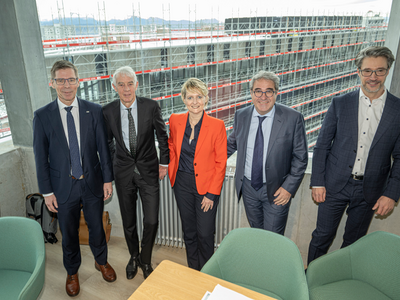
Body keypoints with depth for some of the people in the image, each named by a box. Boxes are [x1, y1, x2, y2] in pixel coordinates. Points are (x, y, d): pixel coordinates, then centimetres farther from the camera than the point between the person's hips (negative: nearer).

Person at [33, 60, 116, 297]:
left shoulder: (94, 111, -5)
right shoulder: (42, 116, -6)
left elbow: (103, 148, -2)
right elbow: (41, 157, -3)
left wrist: (108, 179, -2)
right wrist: (47, 191, -3)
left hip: (92, 182, 1)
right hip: (63, 186, 0)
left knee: (97, 227, 17)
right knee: (69, 233, 17)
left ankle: (101, 261, 45)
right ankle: (72, 272, 42)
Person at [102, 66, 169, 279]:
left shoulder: (151, 106, -10)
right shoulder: (108, 111, -5)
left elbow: (162, 136, 1)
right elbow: (108, 141, 10)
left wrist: (164, 163, 2)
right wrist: (113, 164, 9)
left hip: (148, 170, -1)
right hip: (123, 173, 2)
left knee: (151, 221, 0)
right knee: (128, 221, 14)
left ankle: (145, 260, 27)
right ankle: (133, 257, 40)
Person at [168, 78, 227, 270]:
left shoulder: (217, 125, -15)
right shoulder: (175, 121, -4)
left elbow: (221, 163, -10)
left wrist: (212, 193, -12)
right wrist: (172, 169, 6)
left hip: (206, 185, -3)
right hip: (182, 184, 4)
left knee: (205, 233, 5)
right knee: (188, 231, 17)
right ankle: (192, 270, 40)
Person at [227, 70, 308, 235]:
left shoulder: (293, 118, -14)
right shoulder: (241, 116, -3)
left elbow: (300, 157, -9)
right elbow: (232, 144, 14)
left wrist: (289, 187, -13)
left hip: (276, 190, -3)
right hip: (248, 187, 4)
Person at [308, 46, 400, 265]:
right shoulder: (340, 103, -4)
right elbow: (322, 146, -2)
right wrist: (317, 182, -5)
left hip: (370, 190, 1)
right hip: (335, 185, 0)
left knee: (354, 242, 18)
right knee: (322, 236, 10)